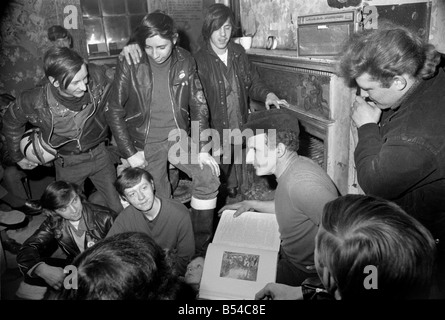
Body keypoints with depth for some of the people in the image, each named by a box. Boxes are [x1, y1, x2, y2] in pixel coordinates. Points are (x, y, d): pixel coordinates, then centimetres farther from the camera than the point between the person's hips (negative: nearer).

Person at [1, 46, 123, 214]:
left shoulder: (96, 76, -26)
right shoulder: (35, 102, -25)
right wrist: (18, 157, 10)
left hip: (100, 154, 1)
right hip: (68, 163, -1)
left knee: (120, 207, 12)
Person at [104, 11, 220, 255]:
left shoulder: (185, 62, -4)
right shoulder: (130, 64, -11)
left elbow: (198, 106, 0)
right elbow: (114, 110, -6)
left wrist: (202, 148, -7)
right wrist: (129, 152, -11)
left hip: (178, 137, 2)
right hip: (144, 142, -2)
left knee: (209, 177, -13)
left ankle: (202, 244, 4)